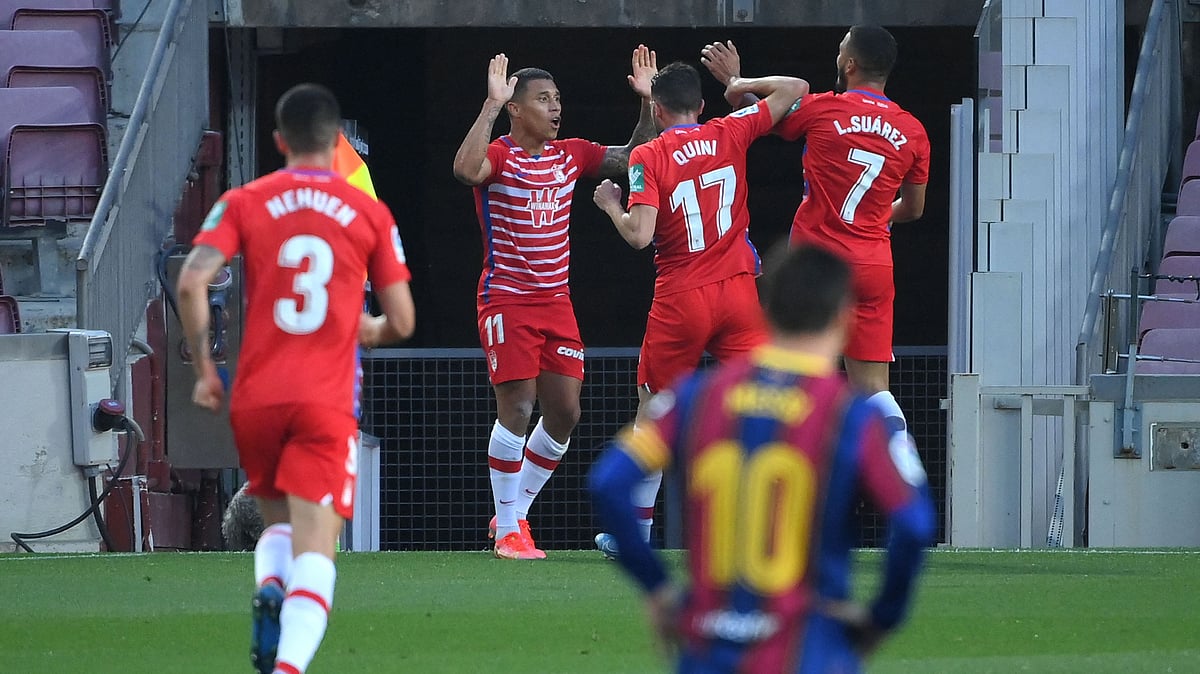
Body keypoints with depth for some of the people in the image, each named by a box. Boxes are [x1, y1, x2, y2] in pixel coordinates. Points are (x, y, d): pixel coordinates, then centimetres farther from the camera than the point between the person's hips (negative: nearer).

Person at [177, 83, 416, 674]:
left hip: (254, 398, 2)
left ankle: (268, 589, -9)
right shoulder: (370, 214, 5)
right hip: (327, 403, -2)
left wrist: (204, 369, 2)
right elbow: (401, 322, 5)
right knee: (315, 550, -8)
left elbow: (192, 281, -8)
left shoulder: (244, 203, 5)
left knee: (277, 522, 24)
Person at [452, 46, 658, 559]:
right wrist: (491, 106, -34)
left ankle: (515, 512, 20)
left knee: (564, 413, 4)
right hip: (507, 299, -6)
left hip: (556, 301, 6)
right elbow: (466, 171, -32)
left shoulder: (571, 155, 9)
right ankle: (507, 530, -1)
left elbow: (633, 159, 14)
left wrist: (648, 103, 2)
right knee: (517, 408, -11)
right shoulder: (499, 156, -10)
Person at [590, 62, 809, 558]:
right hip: (738, 292, 2)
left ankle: (635, 532, 21)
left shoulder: (648, 157, -7)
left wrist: (610, 206, 2)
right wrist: (740, 84, 16)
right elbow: (794, 89, 7)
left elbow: (639, 235, -17)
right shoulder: (729, 135, 1)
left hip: (680, 302, -2)